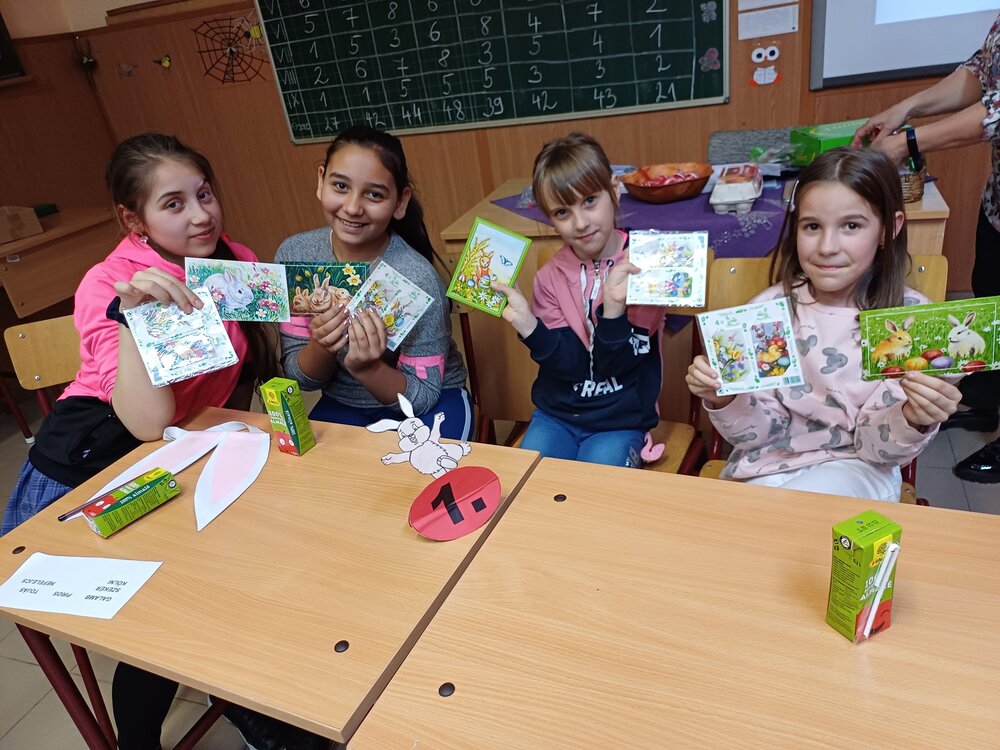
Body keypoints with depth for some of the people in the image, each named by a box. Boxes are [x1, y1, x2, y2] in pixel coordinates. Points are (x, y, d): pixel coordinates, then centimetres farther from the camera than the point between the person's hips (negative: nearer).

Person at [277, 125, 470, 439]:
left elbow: (422, 397, -17)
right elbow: (296, 376, -6)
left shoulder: (416, 277, -24)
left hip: (431, 403, -3)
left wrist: (366, 368, -34)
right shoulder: (293, 255, -13)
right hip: (342, 405, 3)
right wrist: (321, 348, -27)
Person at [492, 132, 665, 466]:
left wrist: (614, 307, -32)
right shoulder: (551, 276, -2)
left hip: (621, 421, -2)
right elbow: (571, 365, -11)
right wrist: (525, 322, -26)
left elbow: (615, 366, -15)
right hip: (557, 415, 3)